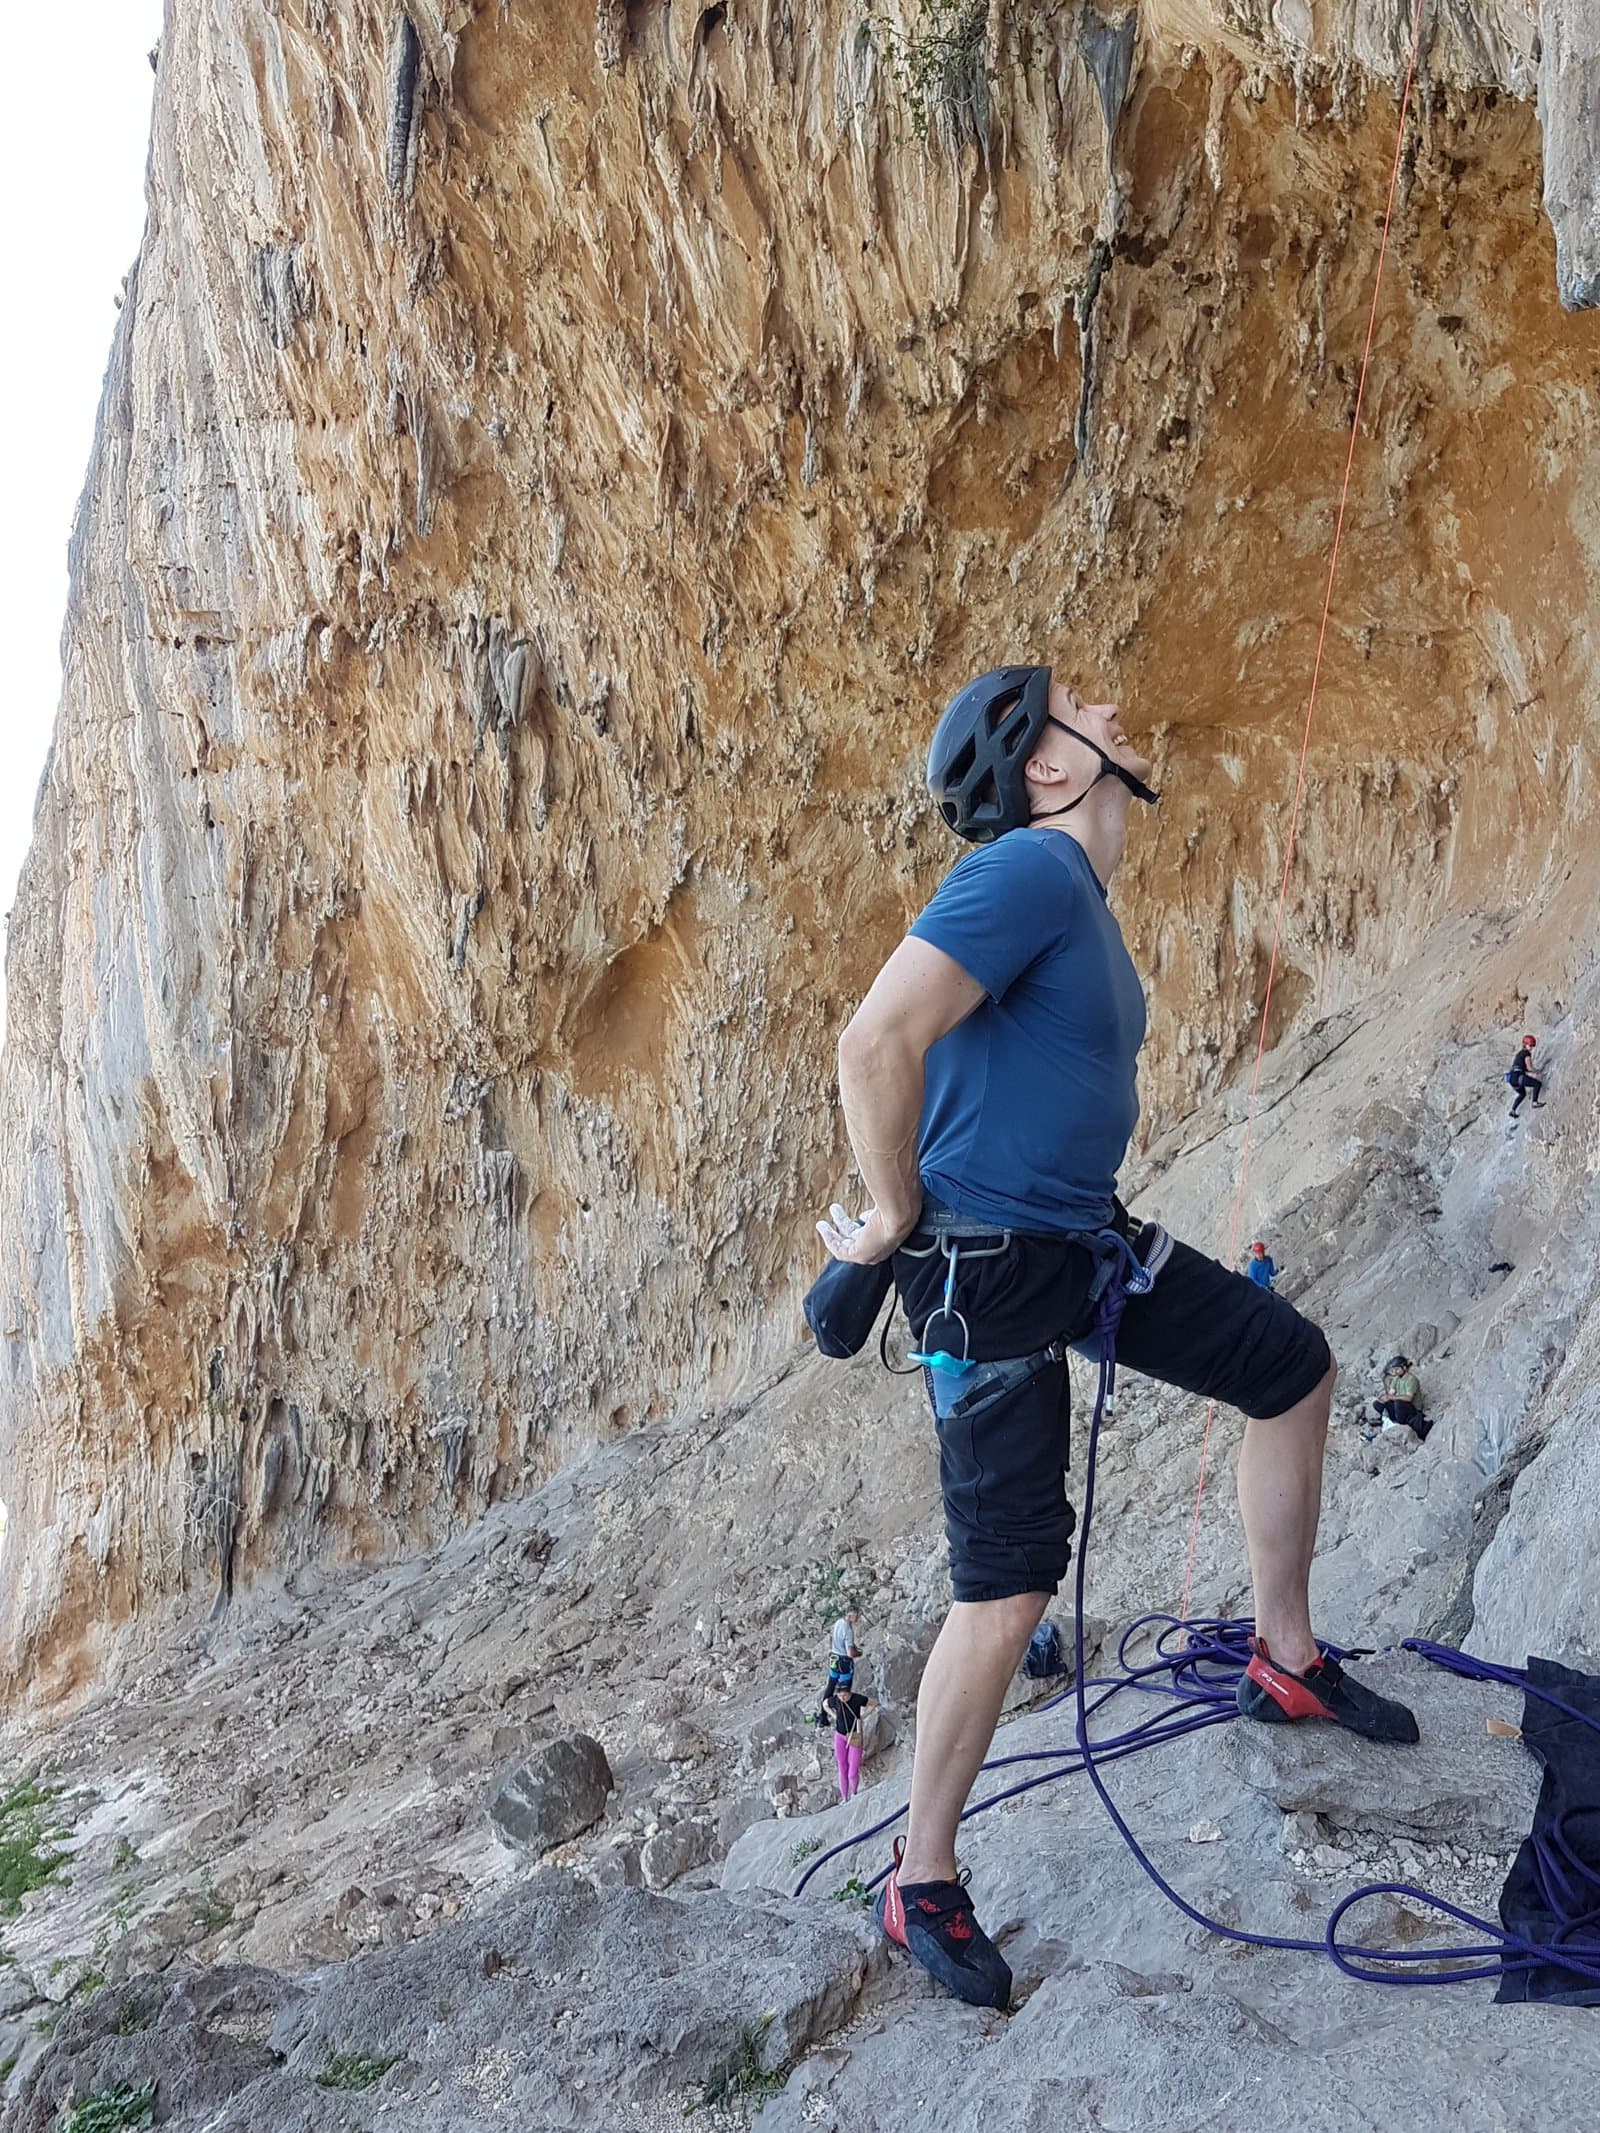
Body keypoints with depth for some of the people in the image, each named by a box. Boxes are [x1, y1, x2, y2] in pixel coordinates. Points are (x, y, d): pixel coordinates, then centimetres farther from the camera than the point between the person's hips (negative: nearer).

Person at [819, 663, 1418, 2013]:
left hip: (1091, 1240, 10)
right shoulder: (1028, 870, -22)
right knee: (1011, 1587, -5)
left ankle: (1287, 1660, 34)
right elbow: (877, 1041, -33)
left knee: (1297, 1370, 17)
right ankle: (923, 1887, 15)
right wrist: (894, 1220, -22)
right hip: (988, 1267, -10)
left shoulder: (1083, 891, 9)